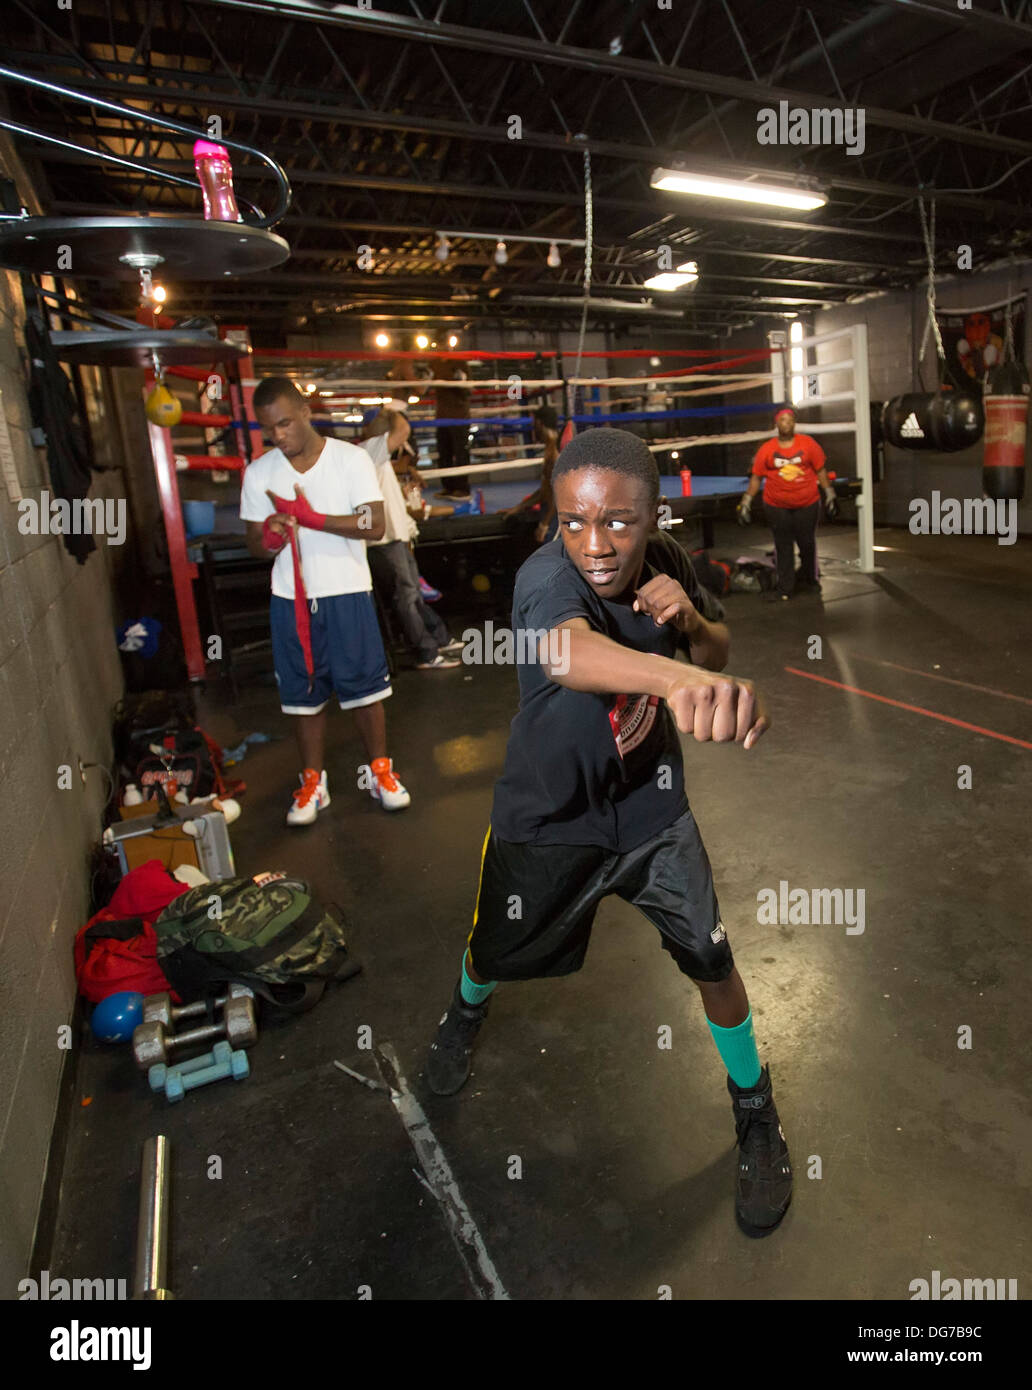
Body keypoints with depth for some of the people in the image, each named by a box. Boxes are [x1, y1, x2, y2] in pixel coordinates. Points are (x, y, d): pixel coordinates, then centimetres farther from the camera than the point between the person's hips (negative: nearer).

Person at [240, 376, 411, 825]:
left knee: (365, 686, 6)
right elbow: (255, 544, 5)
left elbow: (375, 525, -14)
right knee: (304, 693, 10)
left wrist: (311, 518, -22)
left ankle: (379, 770, 24)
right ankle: (313, 782, 25)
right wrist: (270, 538, -20)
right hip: (291, 600, 2)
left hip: (347, 594, -2)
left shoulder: (350, 458, -5)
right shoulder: (258, 473, 3)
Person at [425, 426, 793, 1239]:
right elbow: (567, 650, -56)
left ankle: (758, 1121, 34)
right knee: (496, 952, 18)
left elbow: (719, 652, 2)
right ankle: (467, 1009, 58)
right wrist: (678, 678, -77)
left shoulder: (663, 563, -13)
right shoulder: (548, 577, -31)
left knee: (713, 962, 4)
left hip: (652, 805, 3)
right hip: (548, 817, -2)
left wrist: (691, 616, -22)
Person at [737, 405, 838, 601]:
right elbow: (756, 477, 4)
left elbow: (820, 471, 7)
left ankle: (809, 580, 32)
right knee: (783, 547, 3)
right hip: (777, 507, 0)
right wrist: (746, 502, 1)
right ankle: (785, 588, 11)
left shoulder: (809, 444, 0)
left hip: (807, 504, 1)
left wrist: (829, 495, 7)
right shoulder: (766, 449, 0)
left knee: (807, 543, 10)